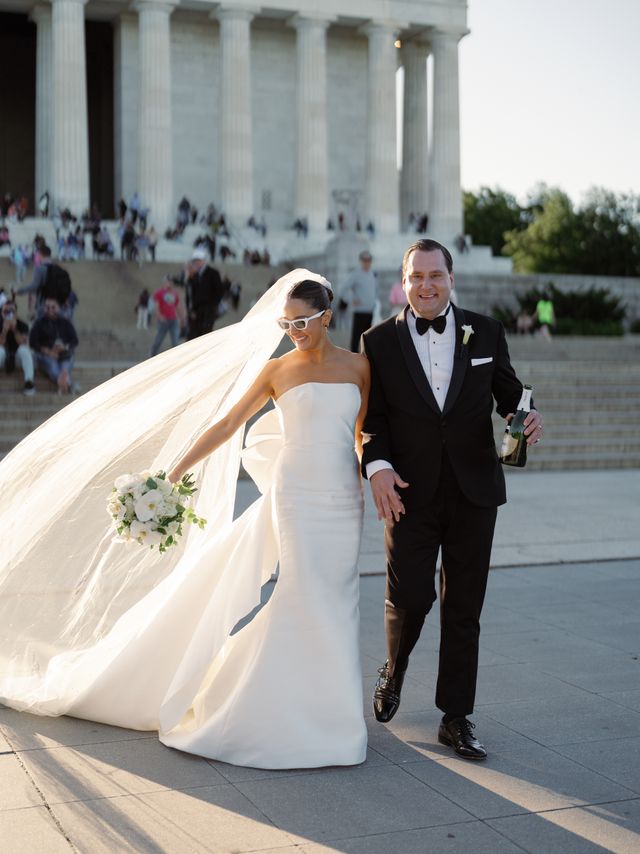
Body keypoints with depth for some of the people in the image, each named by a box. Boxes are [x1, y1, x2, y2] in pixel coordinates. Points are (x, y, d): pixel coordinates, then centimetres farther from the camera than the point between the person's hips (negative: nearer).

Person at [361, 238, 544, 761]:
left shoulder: (485, 332, 5)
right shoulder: (380, 342, 1)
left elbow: (508, 392, 10)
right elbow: (372, 416, 1)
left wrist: (527, 418, -11)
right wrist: (376, 465, -15)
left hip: (474, 491, 1)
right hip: (410, 492, -1)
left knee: (464, 608, 6)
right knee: (409, 598, -3)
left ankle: (456, 718, 18)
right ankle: (393, 672, 31)